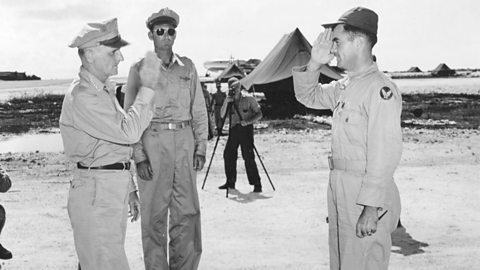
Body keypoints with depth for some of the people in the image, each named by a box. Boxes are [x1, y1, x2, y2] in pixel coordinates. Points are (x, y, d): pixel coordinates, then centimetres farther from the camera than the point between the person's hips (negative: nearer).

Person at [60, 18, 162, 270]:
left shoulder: (104, 89, 14)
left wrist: (128, 189, 20)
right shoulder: (81, 95, -17)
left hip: (114, 191, 10)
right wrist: (147, 88, -19)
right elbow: (128, 131, -24)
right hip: (96, 194, -10)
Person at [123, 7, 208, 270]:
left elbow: (199, 110, 11)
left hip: (184, 142, 3)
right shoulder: (139, 69, 1)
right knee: (154, 213, 3)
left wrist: (201, 147, 3)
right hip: (152, 142, -2)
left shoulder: (187, 67, 10)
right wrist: (139, 156, -9)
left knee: (187, 212, 4)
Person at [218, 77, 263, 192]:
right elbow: (222, 116, -1)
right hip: (233, 130, 5)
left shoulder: (249, 99, -3)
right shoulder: (228, 100, 9)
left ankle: (257, 184, -6)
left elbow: (259, 114, -5)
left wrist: (248, 121, -20)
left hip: (246, 129, -5)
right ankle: (230, 182, 17)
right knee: (228, 155, 3)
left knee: (248, 157, -12)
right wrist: (227, 102, -14)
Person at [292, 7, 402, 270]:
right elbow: (308, 96, 22)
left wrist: (372, 208, -23)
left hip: (366, 198, -9)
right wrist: (314, 63, 4)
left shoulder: (380, 88, -17)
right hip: (340, 189, 9)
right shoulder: (344, 86, 9)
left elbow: (384, 153, -22)